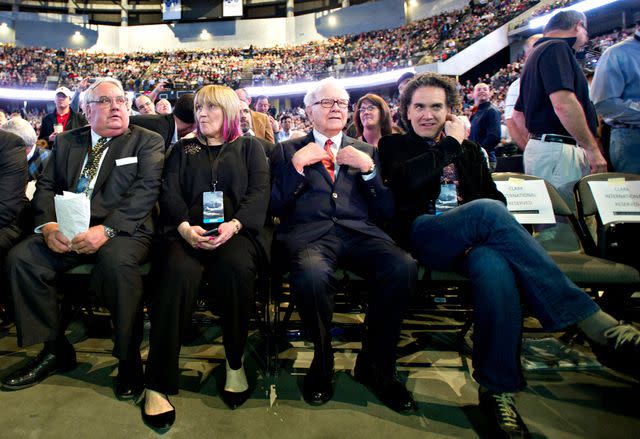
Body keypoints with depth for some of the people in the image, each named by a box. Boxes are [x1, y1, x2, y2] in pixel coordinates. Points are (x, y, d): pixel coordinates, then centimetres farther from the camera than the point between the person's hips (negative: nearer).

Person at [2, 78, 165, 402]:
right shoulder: (67, 142, 19)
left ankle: (129, 359, -15)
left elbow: (146, 190, -9)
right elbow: (46, 187, 13)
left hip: (122, 230, -5)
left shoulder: (148, 142, 5)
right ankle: (55, 350, 2)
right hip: (67, 230, 5)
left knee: (117, 262, -35)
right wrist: (49, 226, -9)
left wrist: (106, 229, -22)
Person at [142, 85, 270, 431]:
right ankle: (157, 384, -25)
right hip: (190, 231, 1)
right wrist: (185, 227, -11)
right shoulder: (183, 150, 25)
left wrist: (233, 225, -15)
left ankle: (235, 361, -14)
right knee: (178, 272, -32)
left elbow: (260, 192, 4)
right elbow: (170, 194, 11)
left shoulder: (249, 147, 19)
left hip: (237, 231, -1)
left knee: (235, 266, -36)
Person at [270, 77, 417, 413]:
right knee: (311, 273, -37)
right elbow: (275, 206, 7)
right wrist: (296, 164, -3)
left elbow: (387, 210, 13)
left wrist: (368, 169, 0)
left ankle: (375, 366, -5)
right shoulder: (288, 150, 17)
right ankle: (322, 362, -6)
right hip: (309, 234, -2)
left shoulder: (365, 150, 21)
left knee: (403, 267, -30)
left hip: (359, 233, 2)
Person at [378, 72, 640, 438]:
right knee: (487, 211, -36)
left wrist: (485, 233, -4)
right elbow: (404, 182, -7)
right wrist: (449, 145, 1)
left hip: (472, 239, 4)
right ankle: (597, 325, -35)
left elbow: (496, 197, 19)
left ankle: (497, 388, -27)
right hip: (421, 235, -3)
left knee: (495, 267, -37)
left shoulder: (469, 150, 29)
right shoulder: (395, 146, 17)